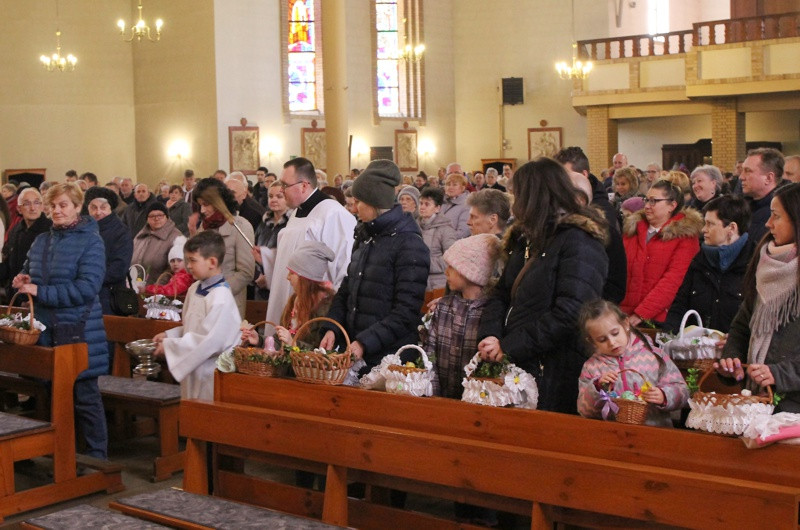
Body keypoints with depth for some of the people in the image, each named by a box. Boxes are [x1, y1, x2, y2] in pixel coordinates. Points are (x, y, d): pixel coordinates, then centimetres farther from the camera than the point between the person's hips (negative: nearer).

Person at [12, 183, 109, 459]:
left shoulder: (90, 241, -7)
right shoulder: (41, 241, 12)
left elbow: (87, 287, -17)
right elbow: (28, 274, 26)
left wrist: (40, 292, -19)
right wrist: (21, 282, 1)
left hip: (79, 330, -6)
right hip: (45, 330, 6)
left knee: (85, 396, 0)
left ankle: (97, 457, 10)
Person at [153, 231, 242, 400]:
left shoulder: (221, 299, -21)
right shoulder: (194, 289, 7)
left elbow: (209, 342, -24)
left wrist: (169, 346, -17)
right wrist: (169, 335, 3)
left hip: (211, 376, -9)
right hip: (192, 371, 9)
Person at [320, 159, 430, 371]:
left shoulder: (410, 246, -12)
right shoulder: (365, 241, 13)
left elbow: (406, 312, -18)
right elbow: (345, 293, 15)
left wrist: (365, 343, -22)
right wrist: (332, 329, -1)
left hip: (390, 357, -7)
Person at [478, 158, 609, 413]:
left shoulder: (579, 242, -14)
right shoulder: (527, 238, 14)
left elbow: (569, 315, -23)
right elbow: (501, 294, 11)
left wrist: (509, 347, -21)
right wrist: (489, 336, -8)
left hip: (554, 375, -8)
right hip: (516, 367, 8)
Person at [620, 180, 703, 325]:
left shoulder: (685, 236, -3)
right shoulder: (632, 228, 12)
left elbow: (672, 280, -13)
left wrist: (640, 314, -20)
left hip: (659, 318, -4)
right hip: (624, 314, 4)